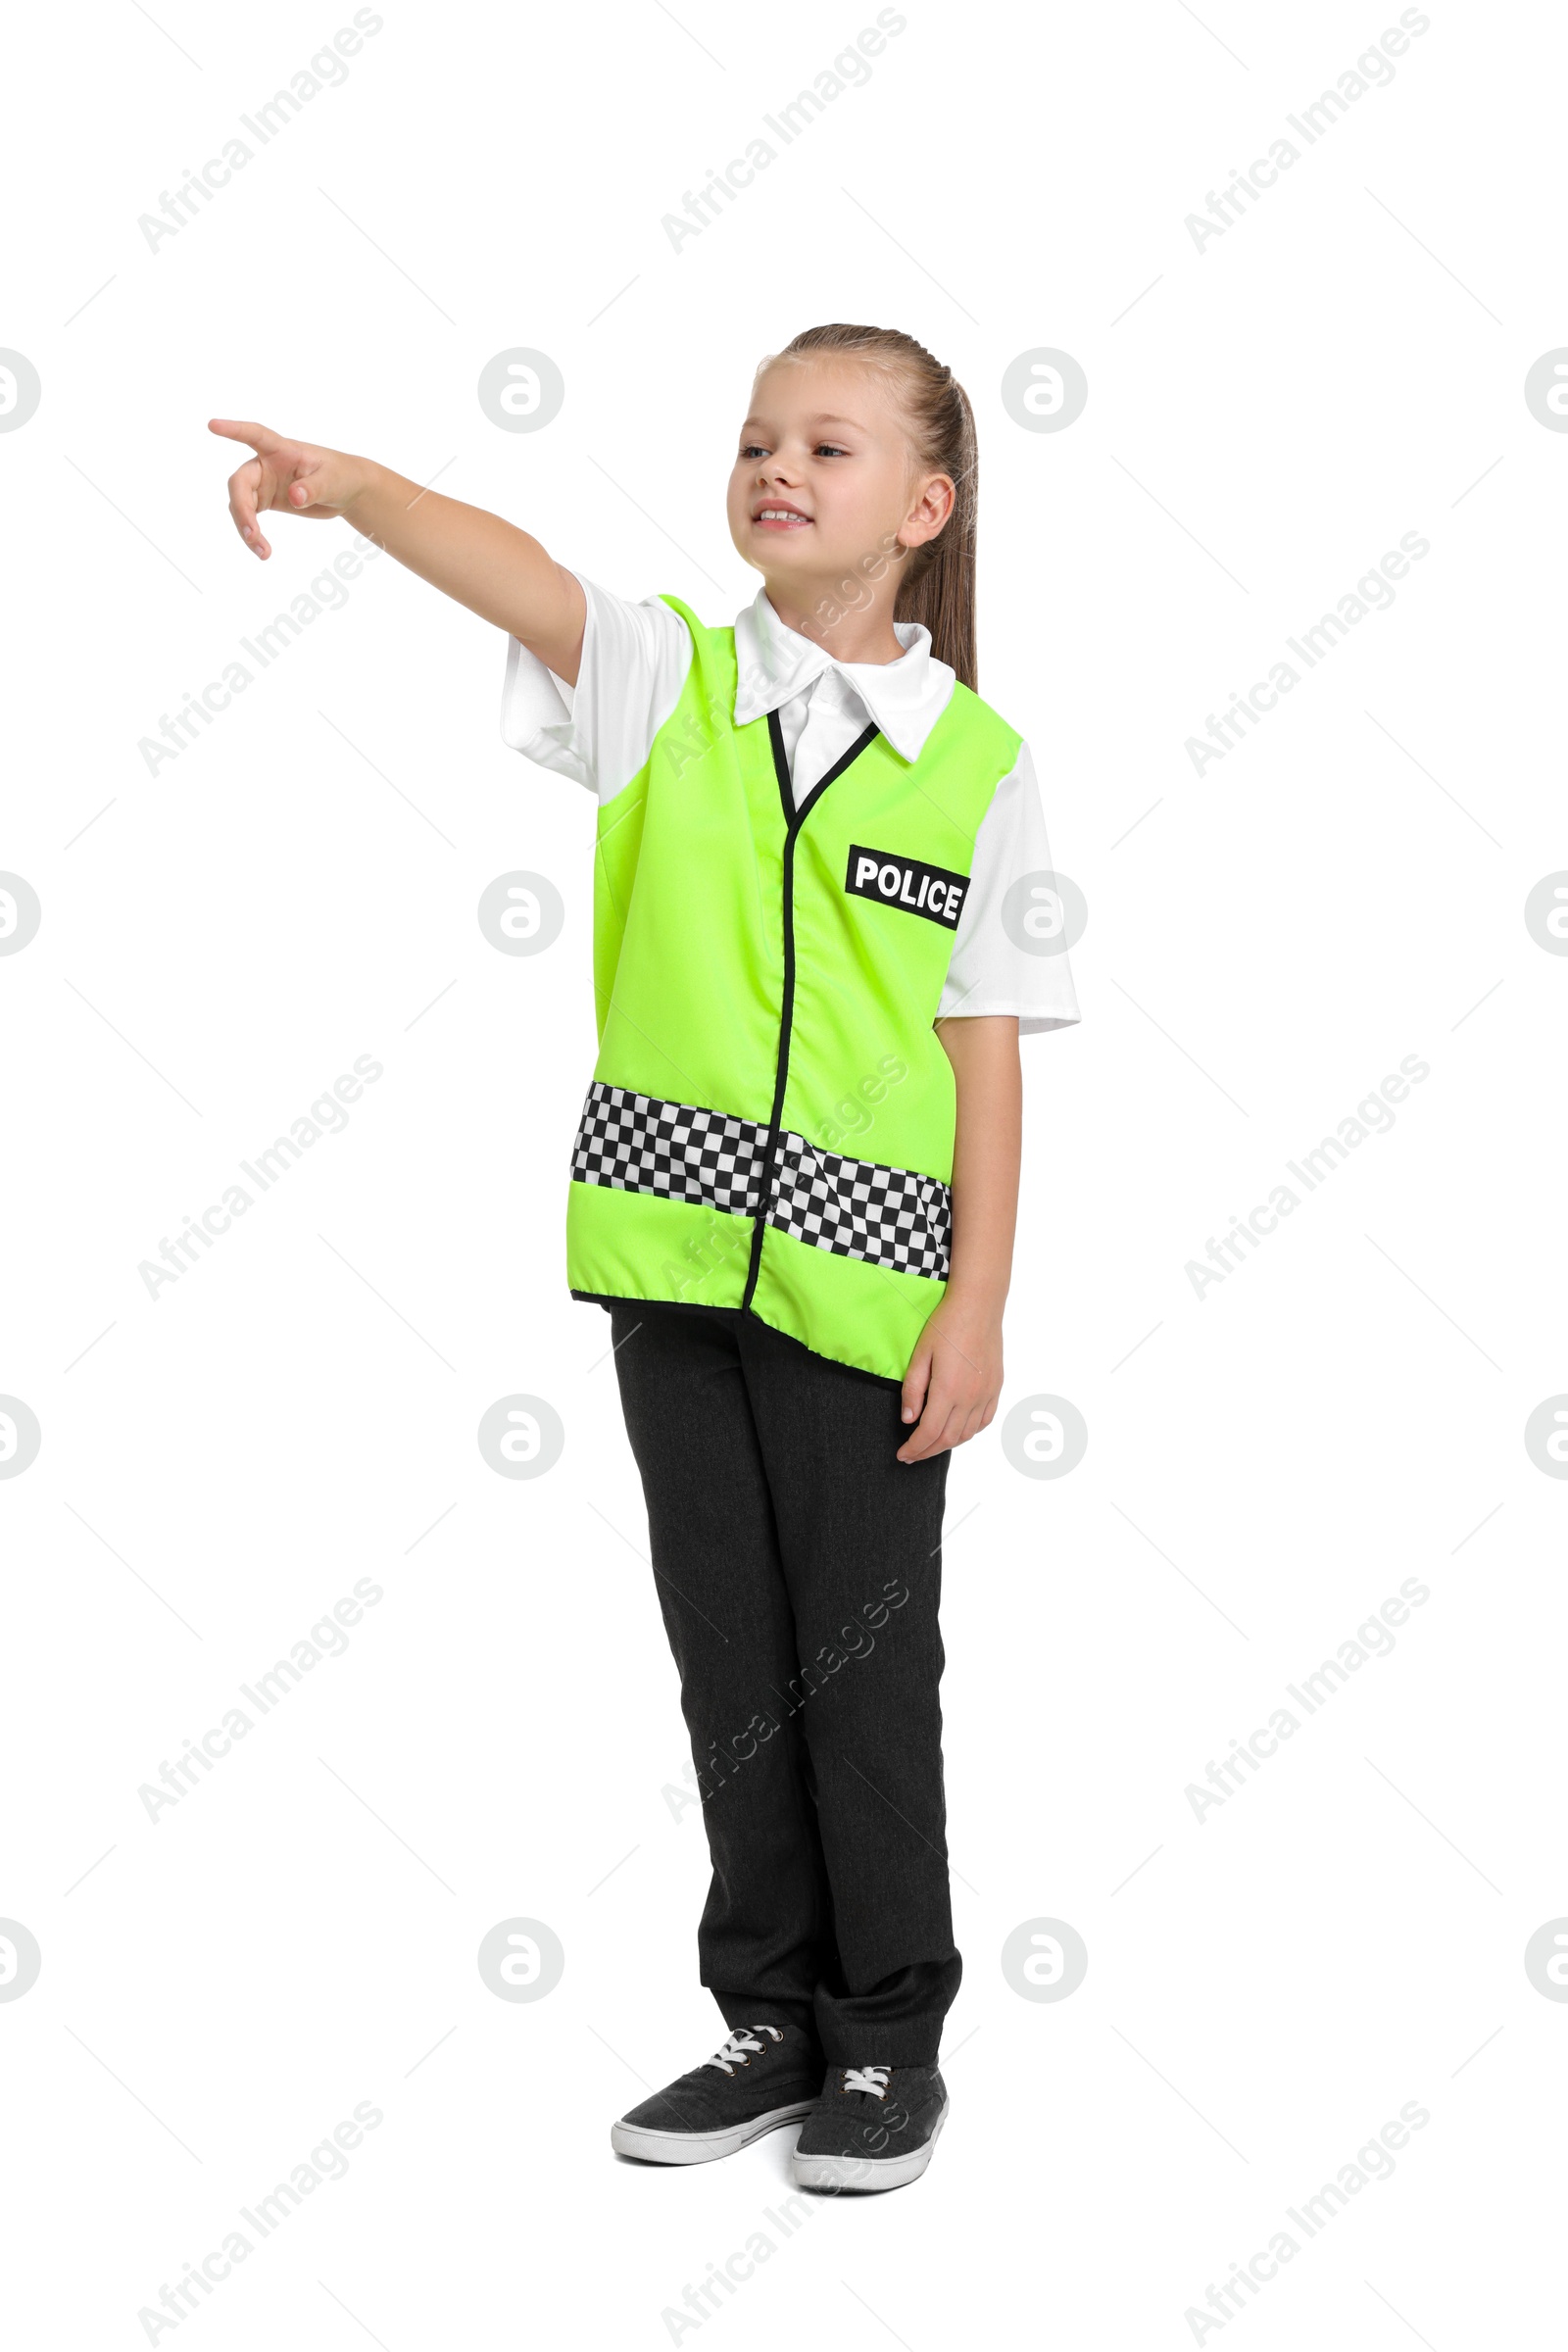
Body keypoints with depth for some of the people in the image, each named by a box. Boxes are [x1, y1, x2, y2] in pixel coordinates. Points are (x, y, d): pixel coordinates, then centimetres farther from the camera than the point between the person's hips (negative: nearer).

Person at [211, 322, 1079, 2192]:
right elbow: (517, 577, -18)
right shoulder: (668, 678, 2)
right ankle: (773, 2015, 27)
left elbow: (986, 1049, -1)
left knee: (862, 1661, 6)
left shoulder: (975, 764, -1)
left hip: (865, 1278, -2)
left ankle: (891, 2038, 22)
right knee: (726, 1650, 12)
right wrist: (350, 485, -37)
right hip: (671, 1248, 2)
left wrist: (980, 1301, -5)